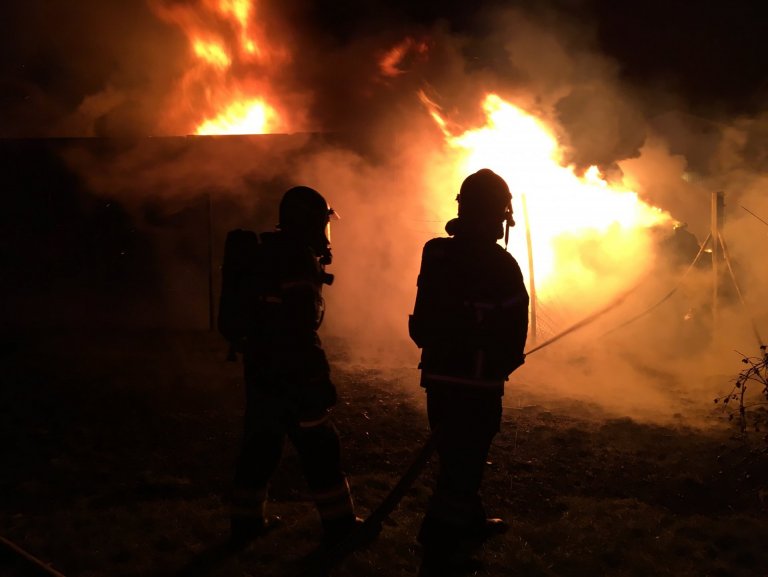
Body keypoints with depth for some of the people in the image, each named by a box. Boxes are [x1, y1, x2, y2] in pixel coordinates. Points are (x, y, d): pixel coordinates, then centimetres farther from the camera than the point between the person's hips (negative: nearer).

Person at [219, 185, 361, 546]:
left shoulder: (264, 253, 11)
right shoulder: (299, 260, -18)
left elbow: (236, 320, 16)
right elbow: (301, 331, -23)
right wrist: (318, 381, -20)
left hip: (260, 370, 9)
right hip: (291, 374, -9)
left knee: (259, 445, 15)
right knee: (320, 448, 1)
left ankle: (247, 520, 22)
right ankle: (339, 525, 8)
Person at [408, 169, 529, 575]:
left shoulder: (436, 253, 1)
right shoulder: (499, 265, -18)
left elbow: (421, 321, 6)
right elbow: (513, 328, -12)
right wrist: (504, 363, 7)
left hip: (439, 374, 7)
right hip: (477, 380, -7)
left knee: (456, 454, 23)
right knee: (462, 461, 1)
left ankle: (469, 521, 42)